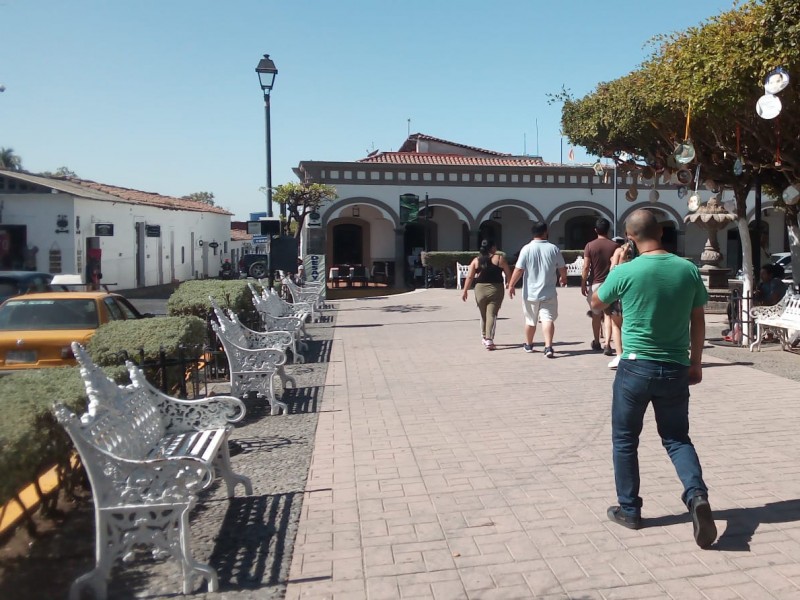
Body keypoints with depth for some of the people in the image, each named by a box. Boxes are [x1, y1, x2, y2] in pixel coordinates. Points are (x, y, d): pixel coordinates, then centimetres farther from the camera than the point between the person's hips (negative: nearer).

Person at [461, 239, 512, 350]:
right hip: (496, 289, -3)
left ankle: (484, 338, 28)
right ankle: (489, 340, -15)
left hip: (480, 289, 3)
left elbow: (469, 277, 1)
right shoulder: (499, 258, -1)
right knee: (492, 315, -5)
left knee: (483, 315, 17)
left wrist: (465, 291, 6)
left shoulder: (476, 260, 5)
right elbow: (508, 274, 1)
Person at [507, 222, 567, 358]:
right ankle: (548, 347, -18)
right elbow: (562, 269, 5)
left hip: (530, 292, 0)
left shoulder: (527, 249, -7)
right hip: (549, 293, 0)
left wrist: (511, 285, 0)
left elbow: (518, 270, -10)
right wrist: (563, 279, 26)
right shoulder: (553, 248, -2)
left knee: (530, 320, 14)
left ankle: (528, 345, 31)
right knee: (548, 319, -3)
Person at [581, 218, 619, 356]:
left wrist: (583, 284, 0)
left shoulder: (590, 246, -4)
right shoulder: (614, 246, -1)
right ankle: (607, 345, -13)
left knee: (596, 314, 14)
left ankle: (596, 343, 26)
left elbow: (586, 267, -7)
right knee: (608, 315, -1)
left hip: (595, 283, 0)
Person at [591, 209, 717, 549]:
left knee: (625, 440, 13)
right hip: (676, 369, 3)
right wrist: (696, 363, 16)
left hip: (636, 367, -3)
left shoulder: (625, 272, -12)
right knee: (677, 437, 18)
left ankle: (629, 510, 21)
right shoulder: (688, 269, -2)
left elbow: (596, 303, 6)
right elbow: (698, 321, 6)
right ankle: (697, 494, -4)